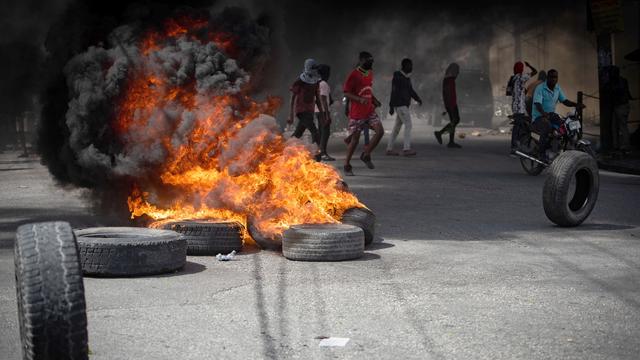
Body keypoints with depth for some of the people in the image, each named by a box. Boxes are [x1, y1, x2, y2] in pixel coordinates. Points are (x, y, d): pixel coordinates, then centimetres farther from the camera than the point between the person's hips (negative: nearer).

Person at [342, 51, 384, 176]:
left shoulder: (370, 73, 11)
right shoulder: (354, 75, -12)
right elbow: (346, 93, -13)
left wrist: (374, 100, 7)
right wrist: (360, 99, -27)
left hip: (370, 111, 6)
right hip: (356, 113, -6)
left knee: (380, 131, -10)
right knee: (355, 138, -1)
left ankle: (366, 155, 8)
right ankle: (347, 165, 14)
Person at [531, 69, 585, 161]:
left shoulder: (557, 88, 9)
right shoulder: (540, 88, -13)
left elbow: (564, 101, 12)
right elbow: (537, 104, -26)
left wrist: (576, 104, -7)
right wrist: (544, 114, -46)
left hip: (551, 115, 7)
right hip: (538, 117, -7)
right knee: (547, 126, -39)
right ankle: (542, 153, -30)